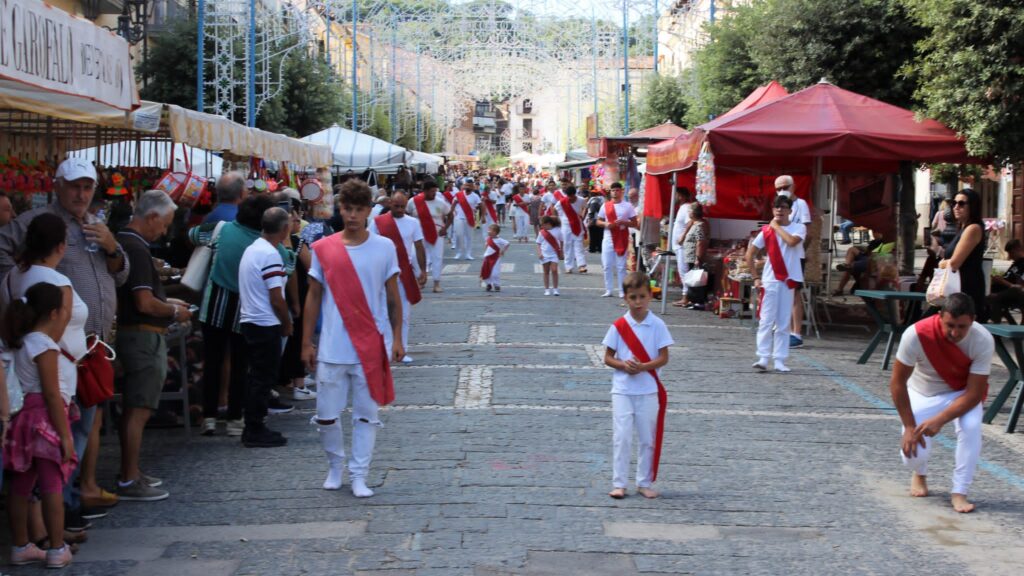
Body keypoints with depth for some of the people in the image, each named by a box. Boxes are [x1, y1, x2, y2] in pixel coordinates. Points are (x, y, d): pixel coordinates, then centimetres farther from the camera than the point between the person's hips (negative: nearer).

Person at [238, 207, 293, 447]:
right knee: (264, 378, -2)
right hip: (266, 324, -9)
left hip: (249, 320, 9)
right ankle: (255, 432, 2)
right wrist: (287, 324, -3)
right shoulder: (270, 255, -17)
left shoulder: (251, 250, 11)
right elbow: (277, 299, -19)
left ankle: (252, 428, 20)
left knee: (256, 377, 15)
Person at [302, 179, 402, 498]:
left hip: (371, 348, 0)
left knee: (366, 414, 4)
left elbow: (393, 297, 6)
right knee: (326, 415, 5)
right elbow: (314, 297, 6)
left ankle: (359, 475, 14)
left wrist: (397, 338, 1)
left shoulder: (384, 247, 1)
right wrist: (306, 343, 4)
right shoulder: (323, 249, 2)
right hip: (332, 349, 1)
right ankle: (335, 466, 28)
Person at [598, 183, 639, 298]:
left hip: (622, 239, -2)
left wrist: (623, 222, -17)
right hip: (608, 239, 3)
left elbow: (634, 223, 1)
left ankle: (622, 291, 3)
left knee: (621, 266, -1)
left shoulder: (628, 206, 1)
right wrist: (605, 224, -9)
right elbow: (598, 221, 12)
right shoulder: (605, 206, 7)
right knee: (607, 266, 2)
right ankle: (608, 290, 10)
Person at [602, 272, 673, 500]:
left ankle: (645, 483, 19)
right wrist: (623, 365, -17)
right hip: (622, 389, 0)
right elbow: (608, 358, 2)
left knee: (647, 438, 8)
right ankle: (619, 483, 4)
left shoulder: (657, 325, -2)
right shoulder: (618, 326, -1)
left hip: (649, 390, 0)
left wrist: (642, 367, -18)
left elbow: (664, 358, -3)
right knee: (621, 437, -2)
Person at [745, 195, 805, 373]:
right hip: (770, 280, 1)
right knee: (766, 321, -3)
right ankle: (763, 358, -2)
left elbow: (792, 241, -21)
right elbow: (750, 253, 7)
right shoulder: (766, 230, 4)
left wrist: (776, 227, -8)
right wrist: (755, 277, 1)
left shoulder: (799, 228, 1)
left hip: (788, 280, -1)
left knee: (783, 323, 3)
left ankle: (780, 360, 6)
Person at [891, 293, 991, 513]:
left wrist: (940, 420, -36)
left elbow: (974, 393, -24)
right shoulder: (916, 334, -31)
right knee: (912, 453, -18)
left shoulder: (983, 341, -28)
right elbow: (897, 382, -19)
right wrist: (909, 427, -20)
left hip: (962, 394, 0)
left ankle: (959, 492, -15)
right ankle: (919, 474, 21)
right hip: (923, 393, 0)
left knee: (971, 427, -32)